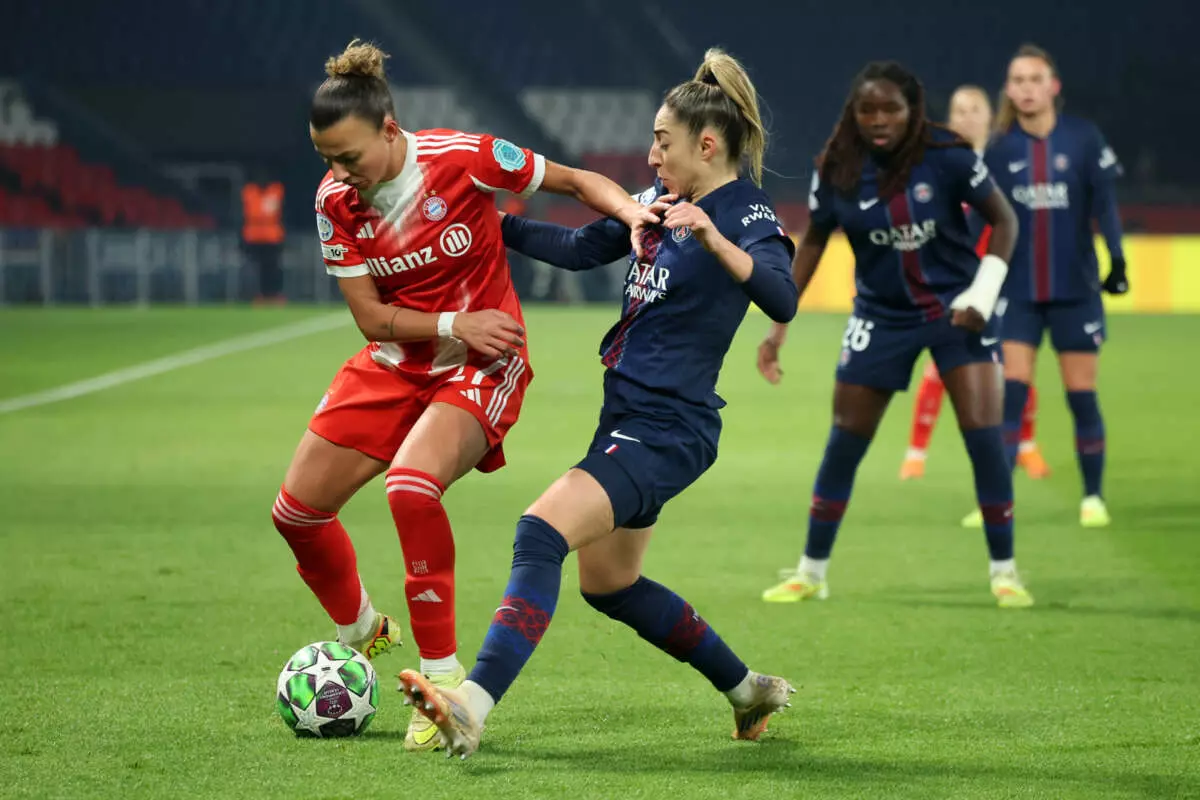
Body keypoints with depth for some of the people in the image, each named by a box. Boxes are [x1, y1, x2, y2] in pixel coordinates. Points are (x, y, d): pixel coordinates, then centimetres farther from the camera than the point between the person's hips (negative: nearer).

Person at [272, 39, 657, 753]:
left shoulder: (464, 158, -20)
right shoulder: (336, 200, -8)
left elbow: (575, 181, -7)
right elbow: (370, 317, -5)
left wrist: (631, 209, -26)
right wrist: (455, 324, -19)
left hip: (482, 366, -5)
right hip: (395, 365, 6)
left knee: (412, 485, -32)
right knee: (298, 509, 4)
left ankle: (444, 679, -21)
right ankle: (363, 633, 34)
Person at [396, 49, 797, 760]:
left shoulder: (747, 214, -13)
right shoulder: (665, 198, 12)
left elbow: (782, 299, -32)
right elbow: (581, 249, 25)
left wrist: (714, 239, -46)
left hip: (667, 431, -10)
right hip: (629, 420, 10)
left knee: (541, 534, -26)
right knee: (608, 585, 22)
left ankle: (474, 706, -37)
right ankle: (749, 691, 35)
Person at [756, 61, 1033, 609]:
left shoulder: (947, 158, -18)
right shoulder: (836, 172, -11)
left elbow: (1003, 219, -5)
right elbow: (813, 241, 4)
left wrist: (983, 293, -16)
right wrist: (779, 327, 2)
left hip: (956, 310, -2)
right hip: (881, 316, 2)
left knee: (984, 436, -12)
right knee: (844, 444, 4)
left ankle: (1004, 573, 0)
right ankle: (811, 573, 18)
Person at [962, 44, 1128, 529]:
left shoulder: (1083, 138, -4)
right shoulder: (999, 148, 0)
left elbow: (1104, 200, -4)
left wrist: (1116, 258, -14)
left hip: (1075, 289, -1)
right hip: (1017, 291, 1)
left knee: (1082, 395, 2)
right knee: (1009, 392, -7)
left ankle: (1093, 497, 14)